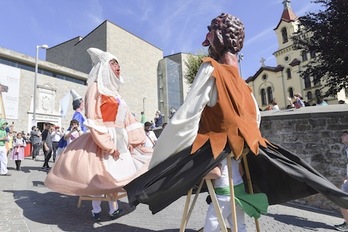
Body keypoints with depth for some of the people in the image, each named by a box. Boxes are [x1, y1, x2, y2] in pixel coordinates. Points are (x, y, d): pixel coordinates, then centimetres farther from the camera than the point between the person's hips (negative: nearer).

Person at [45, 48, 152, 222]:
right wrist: (108, 144, -19)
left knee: (115, 172, 11)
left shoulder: (114, 91, 18)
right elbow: (93, 118, -15)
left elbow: (127, 117, 15)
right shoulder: (96, 87, -5)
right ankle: (96, 209, 17)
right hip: (102, 139, -8)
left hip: (120, 139, 8)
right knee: (99, 174, -1)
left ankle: (113, 208, 23)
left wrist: (132, 140, 7)